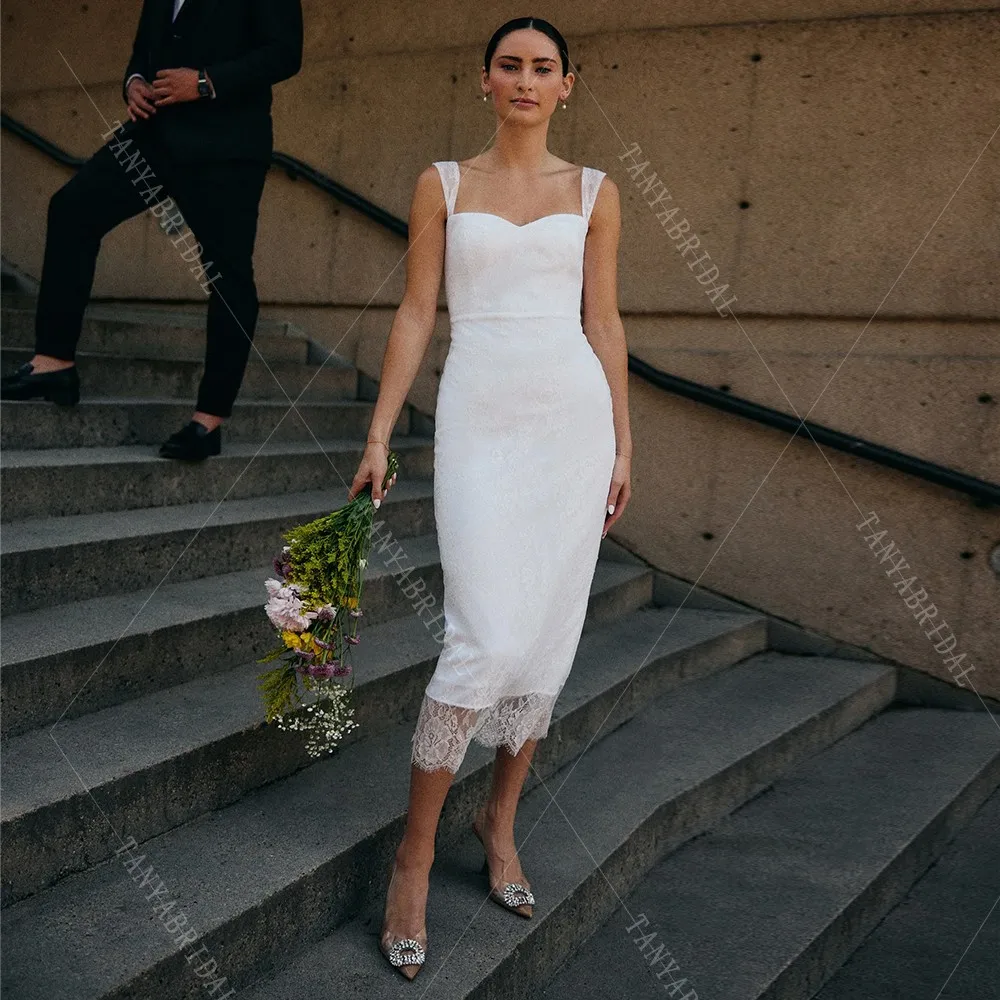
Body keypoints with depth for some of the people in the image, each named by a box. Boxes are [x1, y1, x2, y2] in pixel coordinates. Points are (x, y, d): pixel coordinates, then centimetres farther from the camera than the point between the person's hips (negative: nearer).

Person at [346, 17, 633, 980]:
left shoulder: (594, 192, 11)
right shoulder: (444, 183, 7)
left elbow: (604, 322, 11)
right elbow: (416, 312, 5)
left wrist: (622, 443, 7)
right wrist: (379, 435, 0)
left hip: (574, 416, 3)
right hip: (479, 420, -2)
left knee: (548, 637, 5)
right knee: (487, 640, -13)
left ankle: (500, 818, 25)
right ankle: (416, 850, 3)